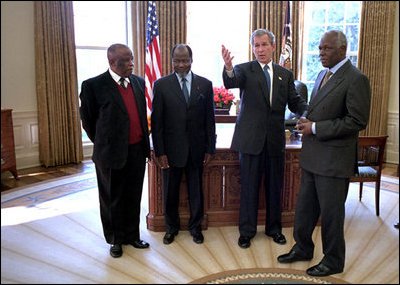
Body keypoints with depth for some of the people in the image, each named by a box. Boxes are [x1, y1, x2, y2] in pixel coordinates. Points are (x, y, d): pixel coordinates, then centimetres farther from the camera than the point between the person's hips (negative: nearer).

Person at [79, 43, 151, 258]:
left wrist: (144, 143, 13)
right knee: (112, 199, 11)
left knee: (133, 198, 15)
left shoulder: (139, 82, 7)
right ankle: (115, 240, 30)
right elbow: (88, 120, -3)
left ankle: (132, 236, 33)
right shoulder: (93, 86, -11)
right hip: (111, 153, -4)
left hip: (137, 151, 5)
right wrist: (103, 145, 5)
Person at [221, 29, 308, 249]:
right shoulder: (245, 70, -1)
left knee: (275, 187, 14)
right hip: (251, 139, -3)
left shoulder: (285, 74, 10)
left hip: (275, 140, 3)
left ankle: (274, 228, 32)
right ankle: (246, 231, 23)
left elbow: (295, 102, 6)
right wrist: (228, 67, -45)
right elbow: (231, 82, -23)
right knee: (249, 187, 7)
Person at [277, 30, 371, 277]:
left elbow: (358, 121, -18)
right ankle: (303, 249, 37)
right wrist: (307, 121, 2)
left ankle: (333, 261, 25)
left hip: (334, 159, -8)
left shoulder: (356, 79, -14)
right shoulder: (323, 74, 13)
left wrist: (316, 128, -18)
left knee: (331, 213, 6)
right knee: (305, 208, 18)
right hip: (313, 156, 8)